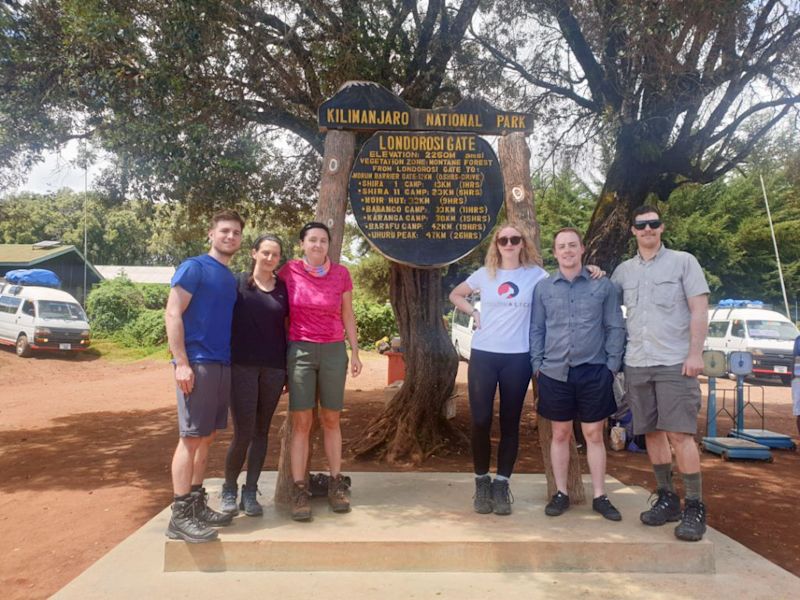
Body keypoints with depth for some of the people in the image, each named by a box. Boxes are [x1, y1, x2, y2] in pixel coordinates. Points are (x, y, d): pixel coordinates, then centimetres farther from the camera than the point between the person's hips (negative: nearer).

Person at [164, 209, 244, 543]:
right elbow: (172, 314, -11)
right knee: (191, 438, -5)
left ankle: (197, 505, 22)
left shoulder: (231, 278, 18)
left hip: (223, 365, 8)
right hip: (197, 363, -8)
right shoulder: (194, 268, -4)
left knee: (207, 438, 12)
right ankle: (180, 517, 1)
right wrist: (181, 362, -18)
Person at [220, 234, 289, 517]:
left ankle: (250, 493, 20)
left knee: (262, 431, 8)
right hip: (243, 366, -3)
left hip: (273, 368, 3)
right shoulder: (237, 283, 2)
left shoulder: (284, 288, 9)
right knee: (243, 433, -6)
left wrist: (289, 368, 9)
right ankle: (229, 489, 17)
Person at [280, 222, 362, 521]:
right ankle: (299, 489, 4)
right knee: (301, 422, -2)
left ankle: (336, 483, 18)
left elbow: (347, 315, 9)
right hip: (299, 350, -1)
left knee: (331, 420, 8)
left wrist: (355, 353, 7)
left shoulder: (341, 274, 2)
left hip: (333, 351, 1)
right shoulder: (289, 271, -1)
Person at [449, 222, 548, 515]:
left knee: (510, 422, 6)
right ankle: (482, 482, 16)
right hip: (483, 354, 1)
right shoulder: (484, 274, 6)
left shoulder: (535, 274, 2)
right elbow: (455, 295, 18)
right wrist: (474, 313, 5)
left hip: (518, 357, 0)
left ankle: (502, 485, 17)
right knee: (480, 420, 0)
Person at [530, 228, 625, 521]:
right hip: (555, 373, 1)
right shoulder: (543, 288, 6)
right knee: (560, 434, 10)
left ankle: (600, 497, 19)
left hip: (594, 372, -1)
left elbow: (615, 328, 5)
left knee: (594, 434, 7)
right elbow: (536, 329, 8)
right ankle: (560, 494, 21)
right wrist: (537, 365, 1)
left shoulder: (603, 285, 3)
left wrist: (612, 365, -2)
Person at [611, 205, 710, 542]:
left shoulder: (683, 262, 3)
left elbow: (699, 309, -2)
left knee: (680, 434, -8)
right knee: (652, 432, 9)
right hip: (637, 364, 4)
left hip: (675, 363, -4)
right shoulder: (624, 270, 13)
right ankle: (667, 499, 22)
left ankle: (694, 508, 2)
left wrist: (695, 352, -11)